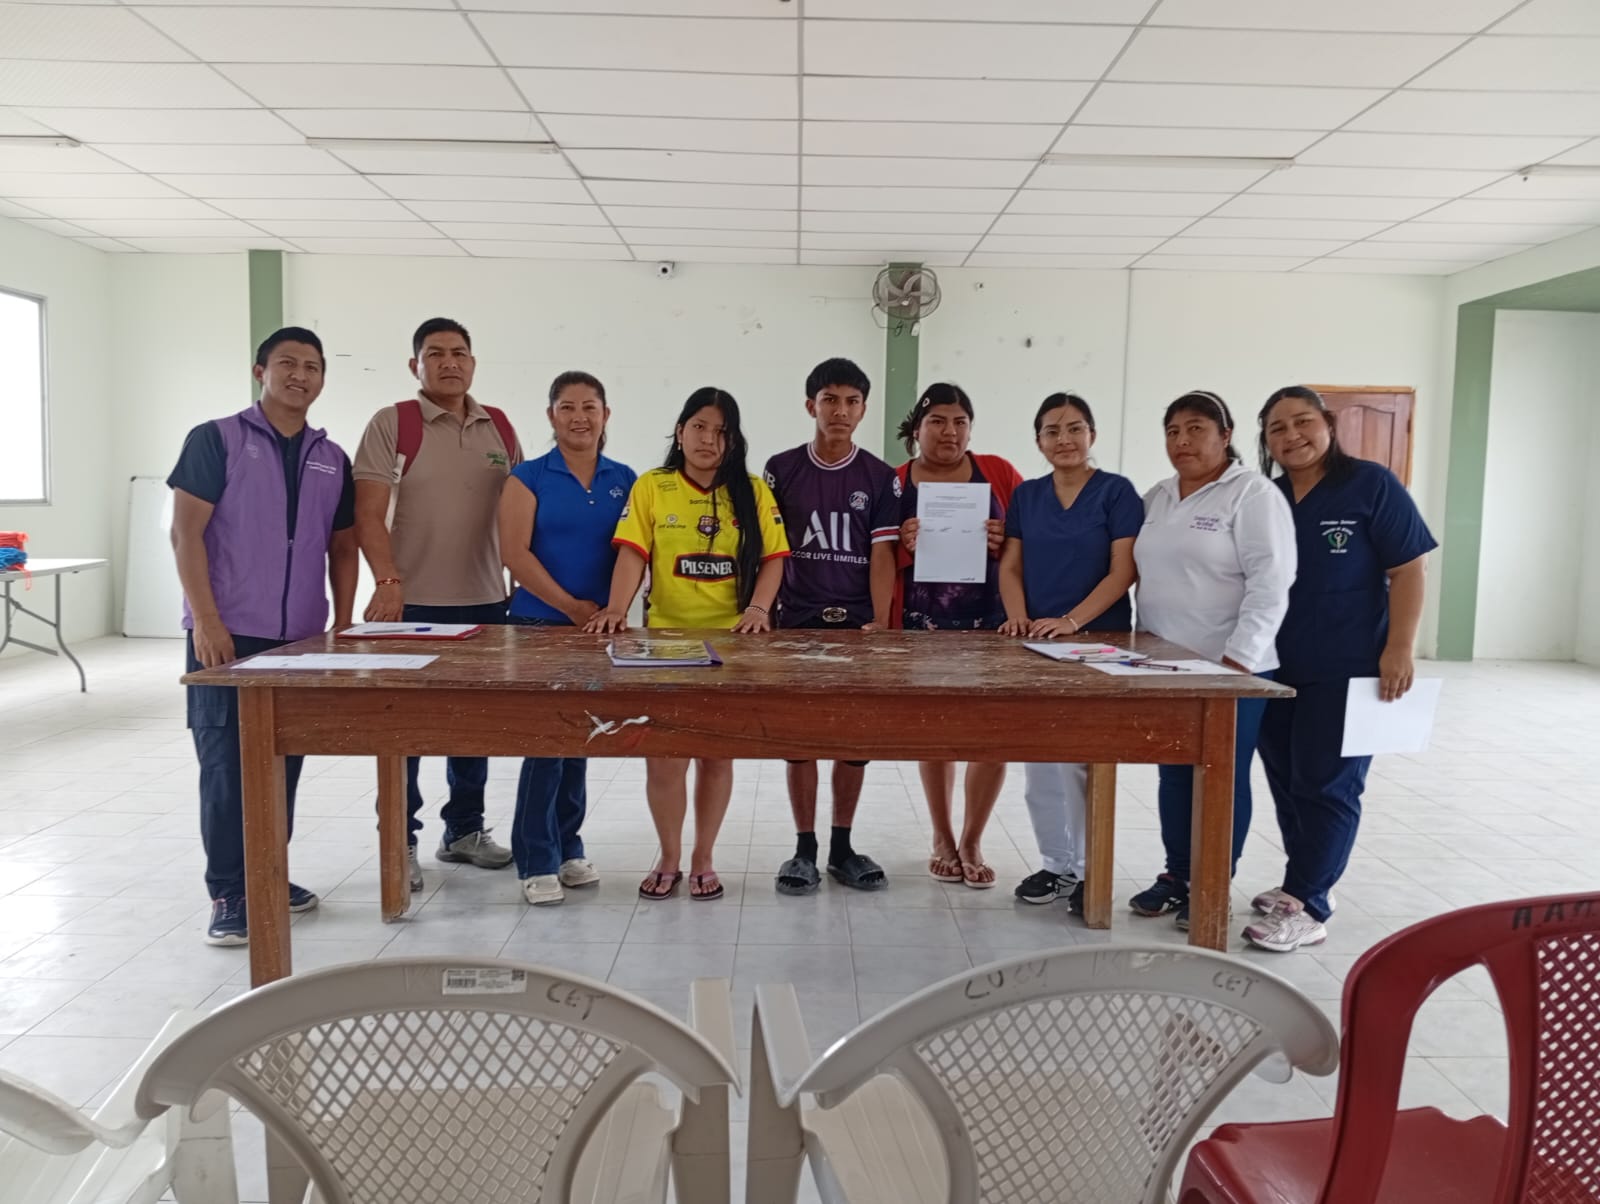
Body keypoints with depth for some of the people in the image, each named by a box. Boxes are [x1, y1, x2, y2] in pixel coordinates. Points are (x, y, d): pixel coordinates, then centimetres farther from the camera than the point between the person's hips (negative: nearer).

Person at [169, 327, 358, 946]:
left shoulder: (332, 459, 12)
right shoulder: (216, 440, -2)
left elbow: (342, 547, 16)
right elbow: (185, 532, -7)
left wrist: (342, 626, 8)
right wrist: (206, 620, -14)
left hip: (302, 638, 5)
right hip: (228, 634, -4)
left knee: (283, 762, 11)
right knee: (226, 764, -1)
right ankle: (229, 894, 8)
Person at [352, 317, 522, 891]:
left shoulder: (500, 428, 9)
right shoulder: (391, 424, -4)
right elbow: (369, 513, -10)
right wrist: (387, 581, -21)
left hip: (484, 602, 5)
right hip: (412, 604, -4)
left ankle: (463, 830, 28)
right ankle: (400, 841, 16)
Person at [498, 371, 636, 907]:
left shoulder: (624, 480, 7)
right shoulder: (529, 477, -3)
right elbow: (515, 552, -10)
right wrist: (572, 607, -13)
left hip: (600, 627, 4)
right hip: (541, 625, -3)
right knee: (545, 740, -3)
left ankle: (567, 847, 27)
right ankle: (536, 861, 9)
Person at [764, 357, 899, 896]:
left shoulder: (880, 478, 3)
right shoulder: (782, 470, 3)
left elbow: (882, 554, -2)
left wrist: (880, 623, -12)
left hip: (857, 625, 1)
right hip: (798, 622, 0)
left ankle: (842, 847, 19)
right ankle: (804, 849, 14)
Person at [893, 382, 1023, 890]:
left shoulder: (998, 473, 4)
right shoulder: (894, 484, 4)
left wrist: (1008, 542, -15)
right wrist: (904, 548, -16)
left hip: (990, 620, 0)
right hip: (923, 624, 0)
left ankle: (972, 840, 18)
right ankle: (943, 839, 27)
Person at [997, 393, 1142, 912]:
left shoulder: (1117, 491, -3)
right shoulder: (1026, 495, 10)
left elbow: (1122, 571, -9)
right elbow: (1010, 566, 8)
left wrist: (1071, 621, -20)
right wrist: (1018, 616, -11)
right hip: (1034, 645, 4)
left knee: (1084, 761, -1)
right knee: (1039, 762, 7)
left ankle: (1089, 869, 13)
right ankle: (1056, 865, 20)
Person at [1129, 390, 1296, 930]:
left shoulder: (1253, 494, -8)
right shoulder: (1157, 498, 13)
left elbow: (1270, 584, -16)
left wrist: (1236, 660, -21)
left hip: (1229, 668, -6)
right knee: (1173, 775, 13)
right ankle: (1176, 876, 26)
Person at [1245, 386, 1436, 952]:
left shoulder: (1371, 485, -6)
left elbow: (1408, 569, -9)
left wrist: (1399, 650, -16)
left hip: (1346, 669, -6)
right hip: (1276, 668, 6)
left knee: (1326, 785, -2)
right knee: (1286, 781, 12)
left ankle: (1307, 908, 4)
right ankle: (1303, 884, 27)